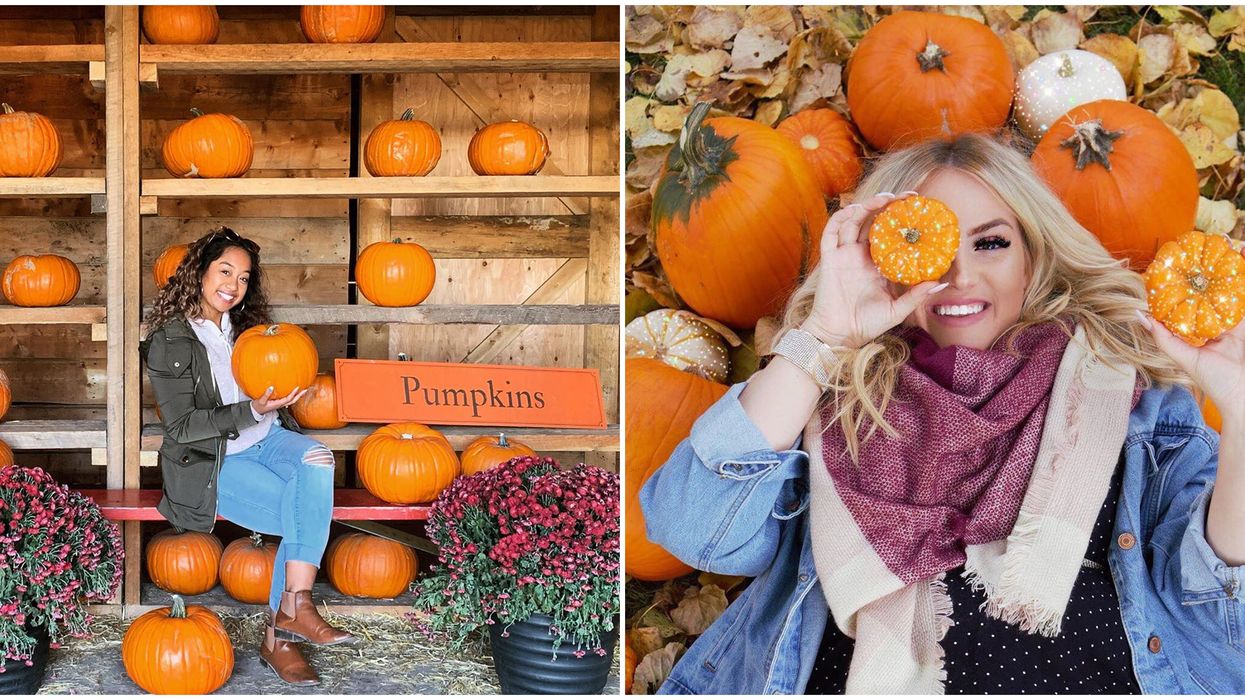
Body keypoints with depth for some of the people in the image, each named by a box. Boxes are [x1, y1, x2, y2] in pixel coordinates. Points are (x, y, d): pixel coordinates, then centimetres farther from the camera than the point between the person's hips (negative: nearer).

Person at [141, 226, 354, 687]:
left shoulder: (245, 327, 12)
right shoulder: (170, 342, -8)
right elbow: (181, 427, -13)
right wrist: (251, 411, -23)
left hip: (265, 439, 6)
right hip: (209, 461, -6)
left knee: (316, 460, -28)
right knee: (304, 515, -25)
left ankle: (292, 609, -29)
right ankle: (279, 636, -11)